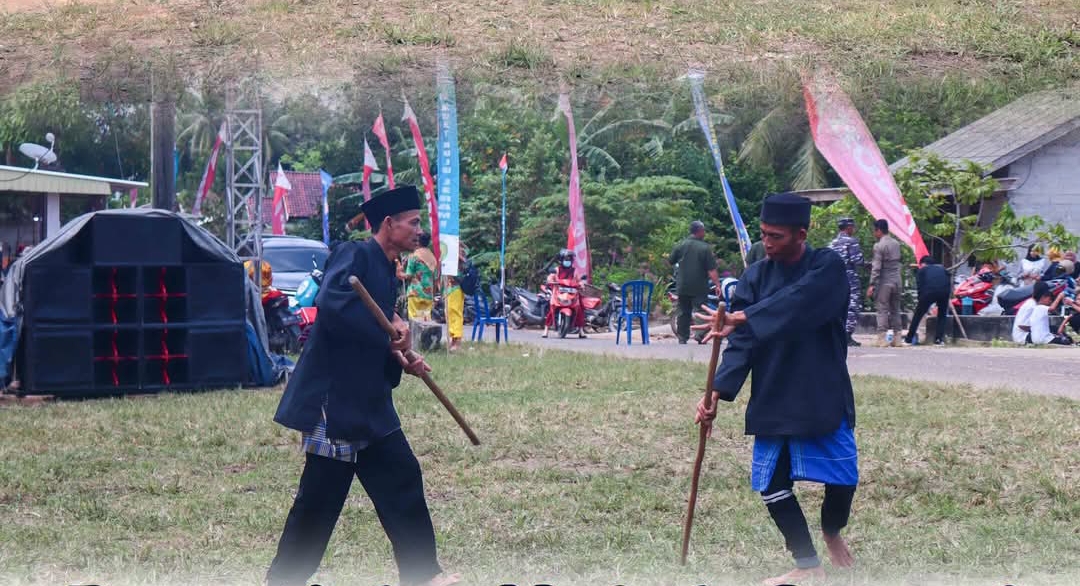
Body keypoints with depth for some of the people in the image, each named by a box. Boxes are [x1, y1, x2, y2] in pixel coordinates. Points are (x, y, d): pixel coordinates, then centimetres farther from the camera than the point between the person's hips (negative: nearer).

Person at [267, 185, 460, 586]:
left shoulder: (385, 273, 16)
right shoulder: (355, 255, -11)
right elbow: (331, 302, -29)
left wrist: (401, 361, 3)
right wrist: (388, 329, -22)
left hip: (368, 401, 10)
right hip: (332, 398, -10)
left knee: (402, 480, 10)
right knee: (320, 499, -3)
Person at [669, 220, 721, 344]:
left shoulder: (681, 245, 1)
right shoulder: (705, 248, -10)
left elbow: (670, 262, 9)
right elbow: (711, 270, -14)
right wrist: (717, 284, -10)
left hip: (683, 287, 4)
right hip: (699, 288, -4)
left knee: (684, 312, 13)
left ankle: (682, 339, 15)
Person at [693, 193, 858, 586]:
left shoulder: (828, 267, -10)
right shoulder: (755, 278, 1)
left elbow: (794, 304, -30)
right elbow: (741, 342, -7)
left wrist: (744, 319, -39)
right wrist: (718, 392, -18)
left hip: (823, 397, -3)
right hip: (772, 400, 3)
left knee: (842, 479, -2)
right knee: (772, 484, 4)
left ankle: (832, 531, 34)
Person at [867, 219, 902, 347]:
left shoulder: (879, 246, -11)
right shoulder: (896, 244, 11)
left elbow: (876, 267, -15)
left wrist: (872, 285, -12)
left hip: (884, 282, -7)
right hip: (897, 281, 7)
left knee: (882, 310, -4)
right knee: (895, 310, 12)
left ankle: (882, 338, -9)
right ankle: (897, 338, 12)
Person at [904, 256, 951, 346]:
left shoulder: (922, 270, 25)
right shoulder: (942, 268, 33)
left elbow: (919, 287, 15)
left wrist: (921, 300, 22)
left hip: (929, 292, -2)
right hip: (944, 292, 2)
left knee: (917, 315, 12)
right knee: (942, 316, 22)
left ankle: (908, 339, 16)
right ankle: (938, 340, 12)